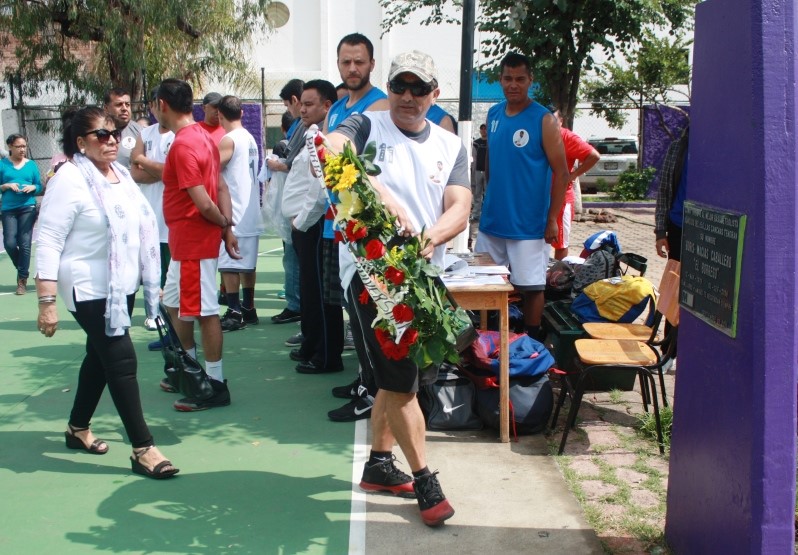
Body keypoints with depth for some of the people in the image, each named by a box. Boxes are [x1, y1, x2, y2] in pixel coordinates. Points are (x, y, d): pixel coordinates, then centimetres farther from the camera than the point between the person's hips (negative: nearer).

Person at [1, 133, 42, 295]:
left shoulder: (31, 165, 7)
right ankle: (23, 269, 21)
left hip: (28, 208, 0)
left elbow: (39, 187, 10)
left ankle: (22, 280, 5)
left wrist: (33, 187, -11)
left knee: (25, 243, -4)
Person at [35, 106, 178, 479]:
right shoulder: (70, 180, -15)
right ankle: (143, 448, -3)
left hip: (122, 286, 8)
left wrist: (151, 280, 17)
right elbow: (48, 242, -18)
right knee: (122, 362, -10)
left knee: (100, 357, 18)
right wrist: (46, 302, -23)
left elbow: (140, 227, 18)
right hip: (90, 290, -8)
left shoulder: (121, 174, 9)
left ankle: (78, 427, 36)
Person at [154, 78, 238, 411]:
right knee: (174, 305, 20)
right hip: (187, 240, 10)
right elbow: (220, 186, 10)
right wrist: (228, 223, 2)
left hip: (193, 242, -10)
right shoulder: (203, 137, 11)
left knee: (204, 311, -2)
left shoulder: (183, 145, -20)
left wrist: (223, 225, -6)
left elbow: (202, 201, -23)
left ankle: (215, 385, 7)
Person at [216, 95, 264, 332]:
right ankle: (248, 310, 20)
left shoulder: (228, 140, -13)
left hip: (232, 215, -9)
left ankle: (234, 313, -5)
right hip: (250, 213, 9)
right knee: (247, 263, 14)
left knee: (229, 264, -5)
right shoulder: (250, 138, 13)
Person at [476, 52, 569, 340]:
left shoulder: (543, 120, -9)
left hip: (528, 225, -5)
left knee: (531, 286, 2)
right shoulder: (493, 114, 8)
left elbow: (561, 173, -9)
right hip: (491, 220, 6)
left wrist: (552, 220, -13)